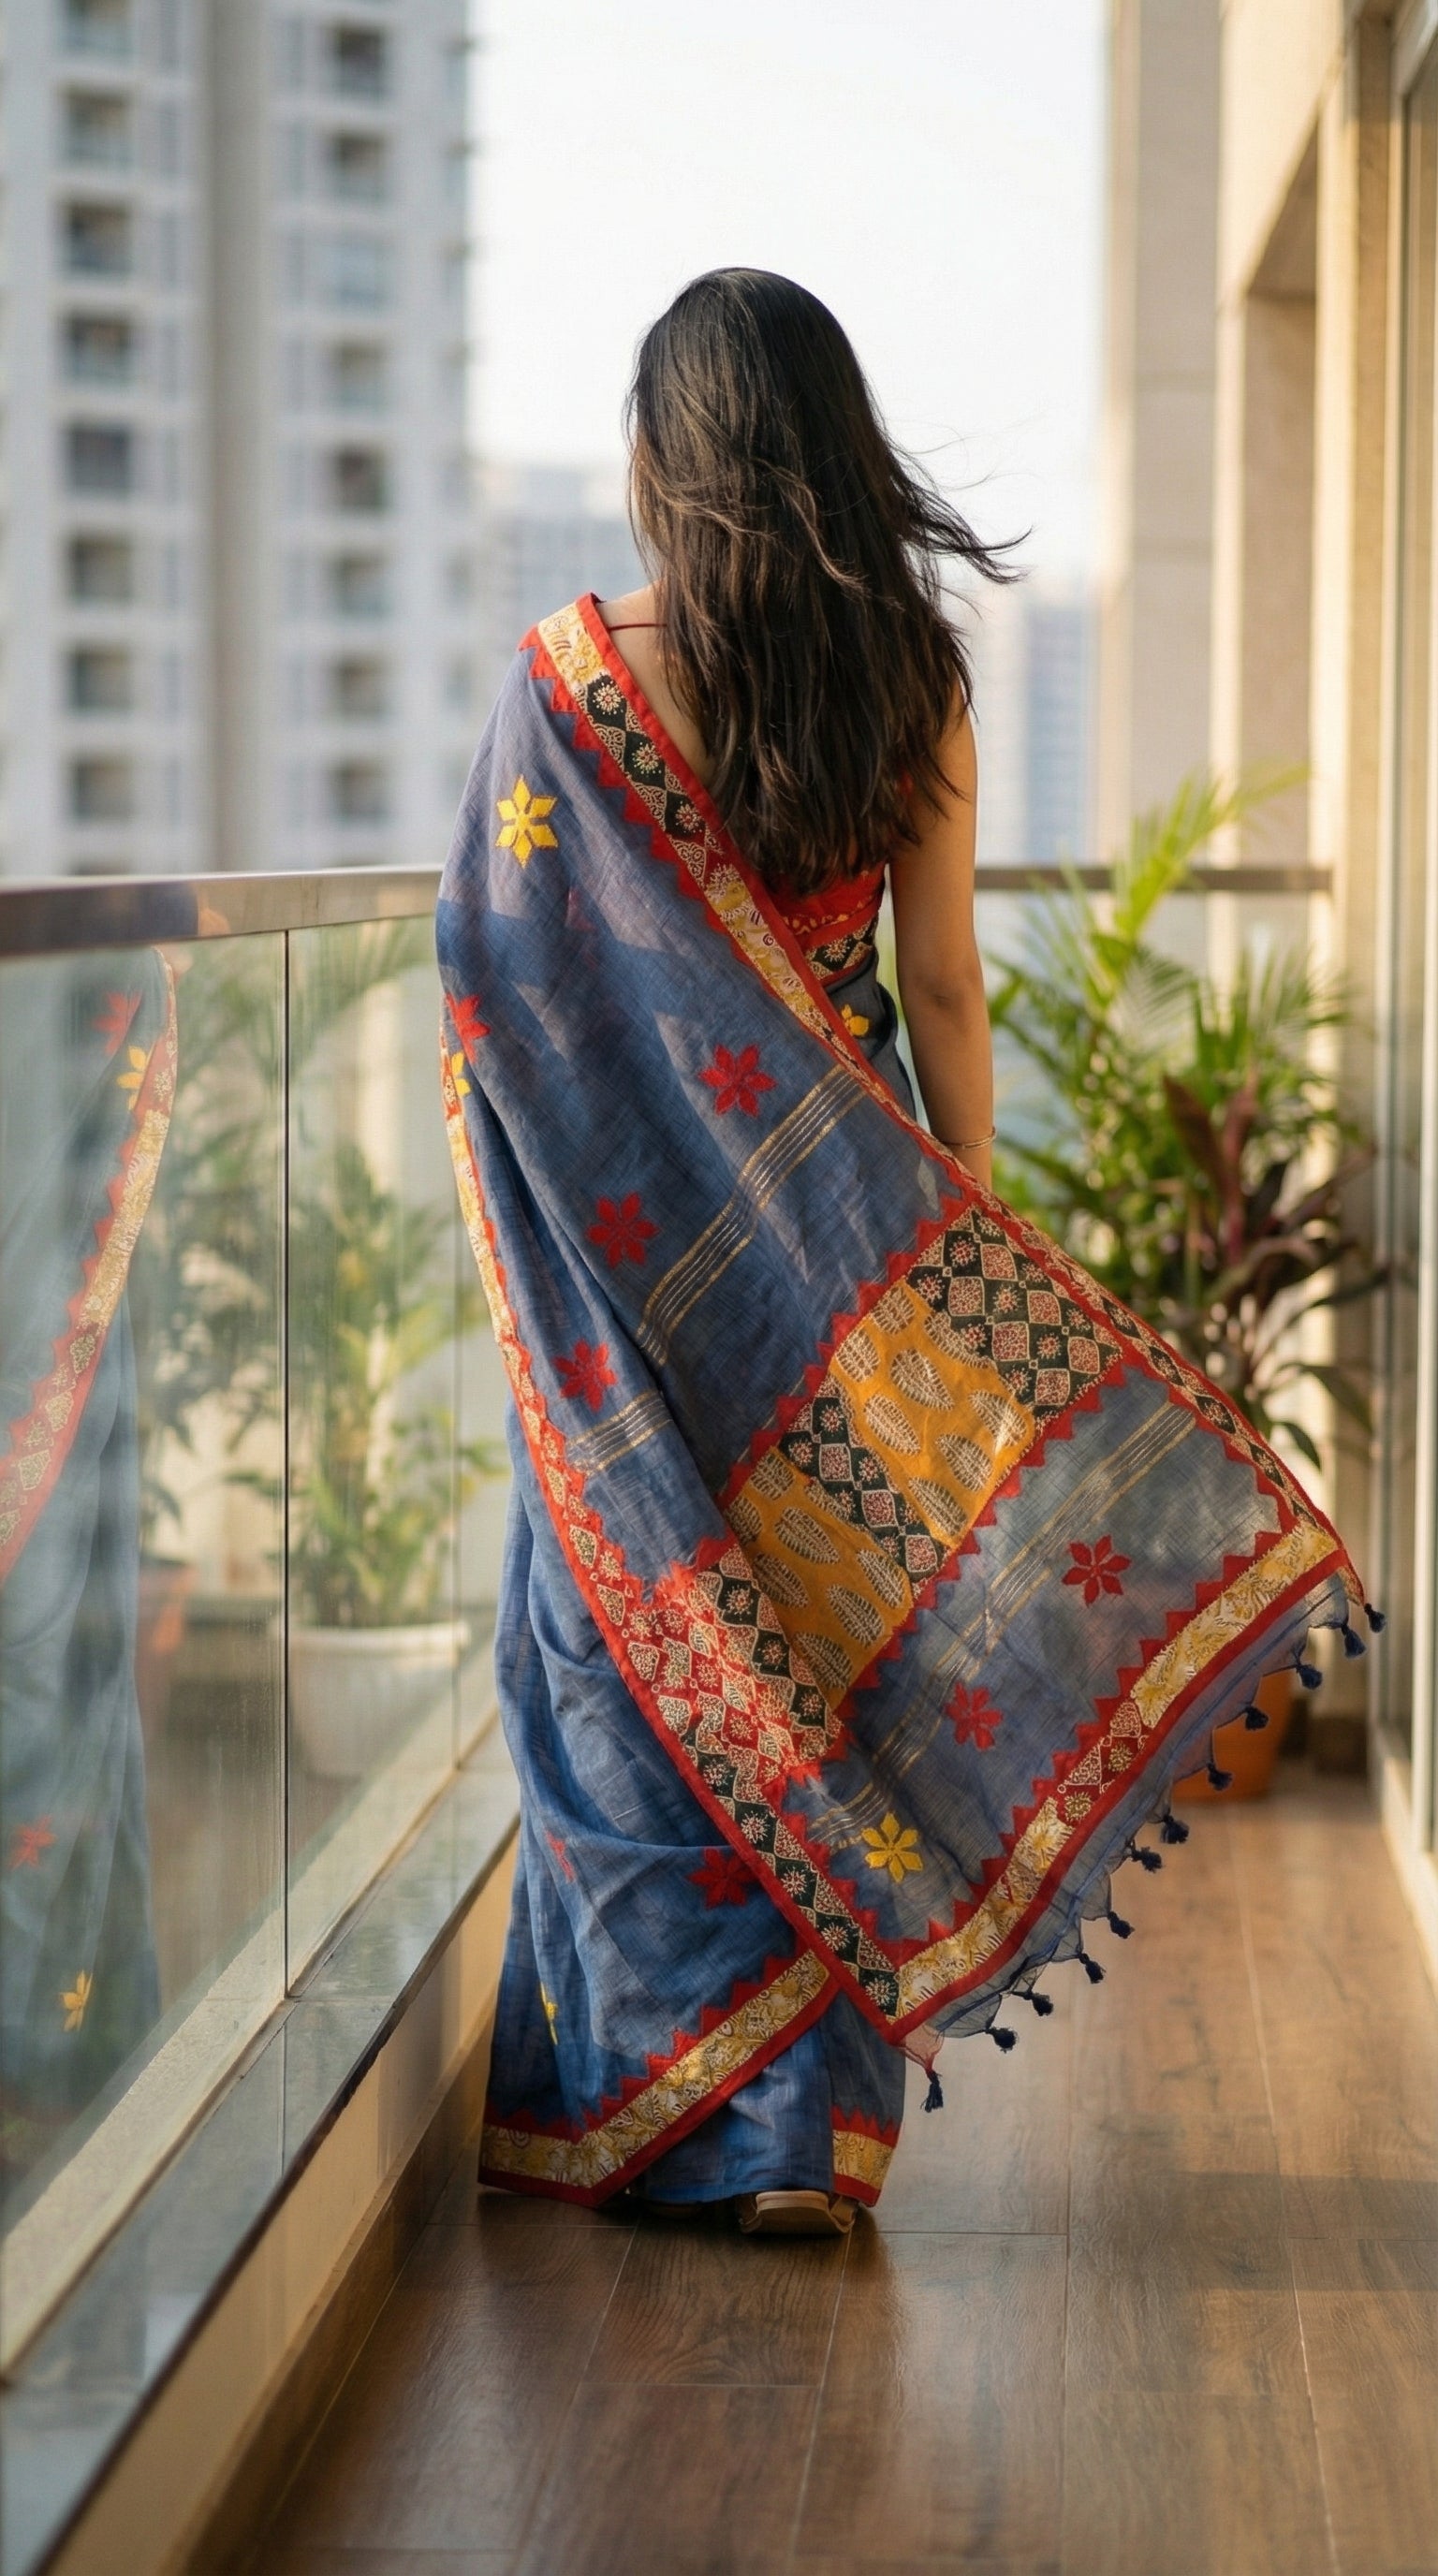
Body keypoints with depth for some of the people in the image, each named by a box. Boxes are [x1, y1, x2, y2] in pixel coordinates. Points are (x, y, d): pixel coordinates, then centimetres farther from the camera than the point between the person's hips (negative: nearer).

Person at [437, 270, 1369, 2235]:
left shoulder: (578, 674, -9)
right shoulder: (916, 682, -1)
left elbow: (493, 956, -5)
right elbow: (943, 988, 1)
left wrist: (527, 1195, 9)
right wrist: (967, 1237, 8)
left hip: (628, 1223, -2)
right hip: (848, 1231, 2)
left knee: (645, 1624, 8)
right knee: (832, 1619, 9)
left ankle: (631, 2104, 14)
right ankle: (804, 2122, 14)